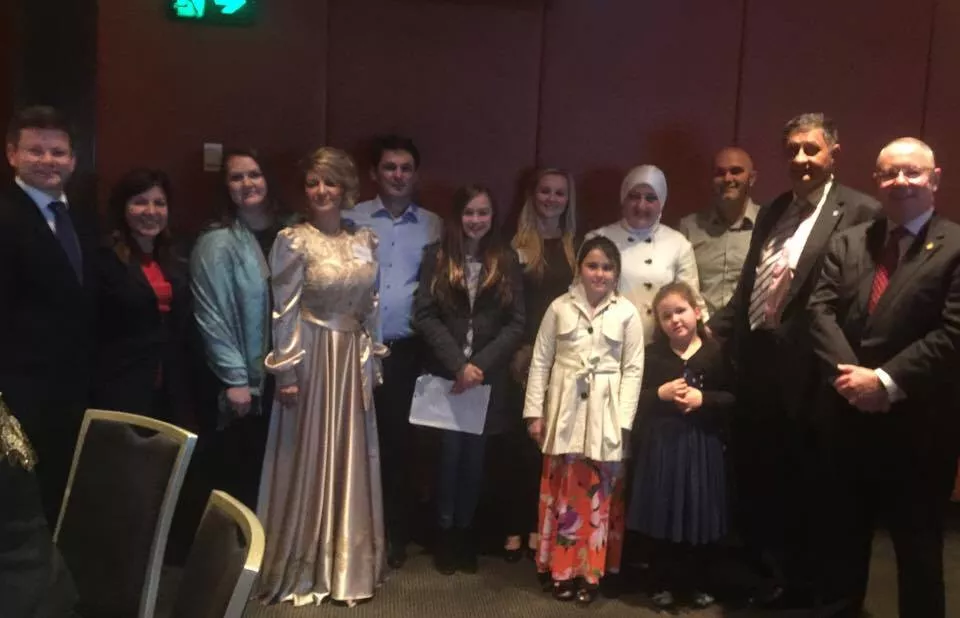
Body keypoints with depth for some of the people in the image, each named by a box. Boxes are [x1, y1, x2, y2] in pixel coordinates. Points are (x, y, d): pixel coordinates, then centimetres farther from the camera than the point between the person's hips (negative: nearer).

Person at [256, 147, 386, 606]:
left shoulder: (365, 241, 7)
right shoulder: (293, 241, -9)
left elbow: (370, 309, 11)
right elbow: (285, 312, -11)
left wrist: (371, 362, 11)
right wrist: (286, 372, -13)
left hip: (352, 360, 5)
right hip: (310, 357, -5)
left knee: (350, 459, 11)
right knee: (307, 460, 3)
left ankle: (346, 564, 26)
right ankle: (301, 571, 19)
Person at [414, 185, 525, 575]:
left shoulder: (506, 261, 5)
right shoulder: (437, 257, 3)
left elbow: (516, 324, -1)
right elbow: (424, 316, -5)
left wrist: (479, 365, -12)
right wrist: (458, 365, -14)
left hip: (488, 377, 1)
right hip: (445, 374, -1)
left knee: (474, 456, 7)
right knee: (450, 451, 0)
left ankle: (465, 532, 22)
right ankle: (445, 532, 17)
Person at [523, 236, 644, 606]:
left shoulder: (627, 313, -1)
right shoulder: (560, 307, 2)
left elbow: (633, 369, 0)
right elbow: (540, 361, 3)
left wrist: (623, 421, -6)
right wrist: (534, 412, -1)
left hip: (605, 414, 0)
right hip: (564, 410, 1)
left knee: (597, 494, 6)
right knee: (562, 491, 6)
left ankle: (589, 572, 19)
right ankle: (560, 569, 19)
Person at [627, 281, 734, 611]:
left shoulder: (715, 352, -1)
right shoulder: (652, 354, 3)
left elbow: (732, 398, -4)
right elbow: (636, 398, 0)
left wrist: (703, 399, -18)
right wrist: (661, 393, -15)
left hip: (702, 443, 0)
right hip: (662, 443, 1)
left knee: (700, 517, 7)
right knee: (663, 516, 6)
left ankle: (698, 583, 24)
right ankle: (665, 583, 21)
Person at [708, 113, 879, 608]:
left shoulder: (858, 212, -10)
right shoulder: (772, 212, 14)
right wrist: (715, 330, 8)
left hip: (804, 374, -7)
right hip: (755, 366, 7)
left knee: (802, 488, 10)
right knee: (752, 479, 18)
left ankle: (798, 583, 31)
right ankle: (763, 571, 38)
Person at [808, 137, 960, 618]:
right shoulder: (847, 242, 8)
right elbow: (820, 310, -2)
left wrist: (886, 381, -19)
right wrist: (849, 373, -16)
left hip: (918, 423, -4)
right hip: (849, 416, 4)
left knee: (918, 546, 12)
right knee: (846, 536, 18)